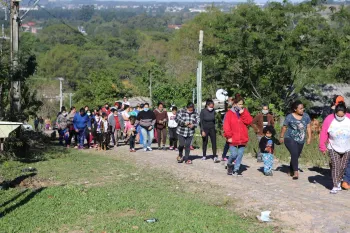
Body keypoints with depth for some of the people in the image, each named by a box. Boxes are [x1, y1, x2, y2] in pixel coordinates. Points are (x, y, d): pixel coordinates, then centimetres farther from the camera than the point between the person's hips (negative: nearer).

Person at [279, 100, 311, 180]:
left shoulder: (306, 116, 1)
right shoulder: (290, 117, -9)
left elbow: (308, 127, 6)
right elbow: (284, 127, 1)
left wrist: (309, 137, 0)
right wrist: (281, 137, 6)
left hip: (301, 141, 4)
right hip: (290, 139, -4)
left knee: (296, 156, 12)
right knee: (294, 154, -21)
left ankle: (291, 171, 30)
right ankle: (296, 172, -22)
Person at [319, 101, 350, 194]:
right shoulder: (329, 119, -16)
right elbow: (324, 134, -8)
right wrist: (323, 147, -5)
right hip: (333, 148, -2)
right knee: (335, 165, -10)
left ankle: (338, 182, 31)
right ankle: (335, 186, -7)